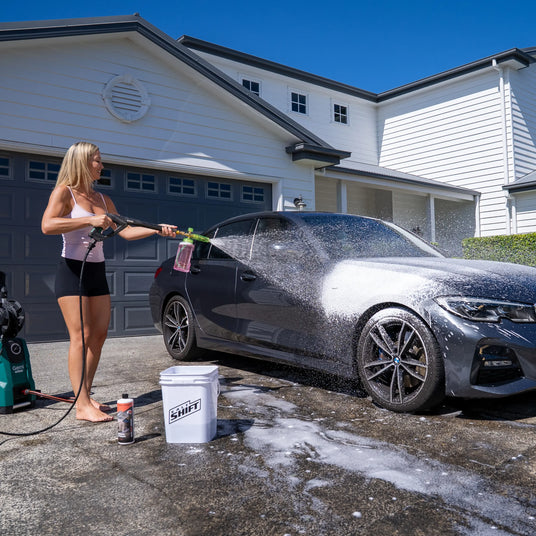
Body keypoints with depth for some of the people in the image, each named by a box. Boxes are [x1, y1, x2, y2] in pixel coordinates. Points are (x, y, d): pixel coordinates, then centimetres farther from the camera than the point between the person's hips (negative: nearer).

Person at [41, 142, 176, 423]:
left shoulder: (103, 199, 15)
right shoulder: (64, 192, -5)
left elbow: (125, 231, 15)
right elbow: (47, 225, -22)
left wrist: (156, 230, 4)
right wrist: (89, 220, -26)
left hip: (97, 272, 7)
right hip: (72, 270, -7)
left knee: (99, 335, 5)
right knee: (80, 336, -11)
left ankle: (87, 397, 15)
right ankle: (82, 405, -7)